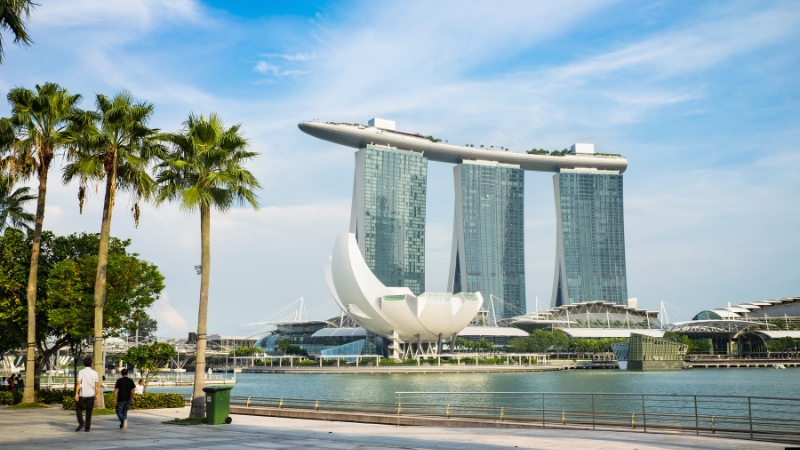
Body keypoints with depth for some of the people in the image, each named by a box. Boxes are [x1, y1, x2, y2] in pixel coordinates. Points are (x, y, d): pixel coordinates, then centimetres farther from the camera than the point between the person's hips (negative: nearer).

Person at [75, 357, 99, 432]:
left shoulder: (81, 372, -6)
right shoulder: (94, 373, 2)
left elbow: (78, 383, -12)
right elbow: (96, 385, 3)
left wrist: (76, 394, -9)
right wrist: (97, 395, 11)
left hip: (82, 394, -2)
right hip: (91, 395, 2)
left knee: (78, 409, 15)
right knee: (89, 412, 8)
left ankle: (81, 423, -3)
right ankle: (87, 427, 6)